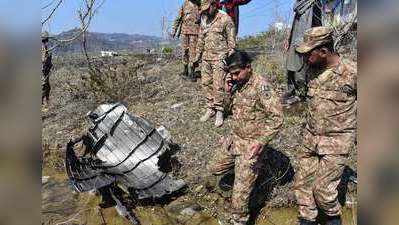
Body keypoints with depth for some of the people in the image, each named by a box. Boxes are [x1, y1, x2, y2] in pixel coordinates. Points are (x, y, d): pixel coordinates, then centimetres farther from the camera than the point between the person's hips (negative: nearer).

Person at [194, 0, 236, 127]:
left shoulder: (225, 19, -7)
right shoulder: (204, 21, 12)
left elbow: (231, 41, -7)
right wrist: (197, 57, 20)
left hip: (219, 58, -6)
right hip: (206, 57, 6)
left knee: (218, 86, -6)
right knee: (206, 84, 6)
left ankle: (219, 112, 5)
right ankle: (210, 109, 18)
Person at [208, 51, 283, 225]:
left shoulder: (262, 86, -21)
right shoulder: (238, 84, 3)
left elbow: (277, 117, -22)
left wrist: (261, 142, -29)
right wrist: (228, 91, -3)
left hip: (250, 145, -8)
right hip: (234, 139, 8)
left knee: (240, 191, -1)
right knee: (215, 169, 20)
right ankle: (243, 168, 38)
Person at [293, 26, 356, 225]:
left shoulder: (351, 75, -18)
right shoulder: (316, 71, 1)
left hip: (336, 143, -6)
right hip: (310, 139, 6)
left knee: (322, 188, -3)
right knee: (302, 183, 11)